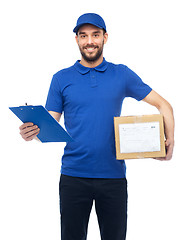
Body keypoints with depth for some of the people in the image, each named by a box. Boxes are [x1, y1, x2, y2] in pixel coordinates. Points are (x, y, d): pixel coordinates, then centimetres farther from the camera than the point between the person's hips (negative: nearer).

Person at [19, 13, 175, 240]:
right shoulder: (61, 79, 5)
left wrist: (169, 138, -7)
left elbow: (163, 104, 8)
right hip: (73, 176, 0)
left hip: (113, 176, 0)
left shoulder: (122, 74, 5)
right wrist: (33, 131, -20)